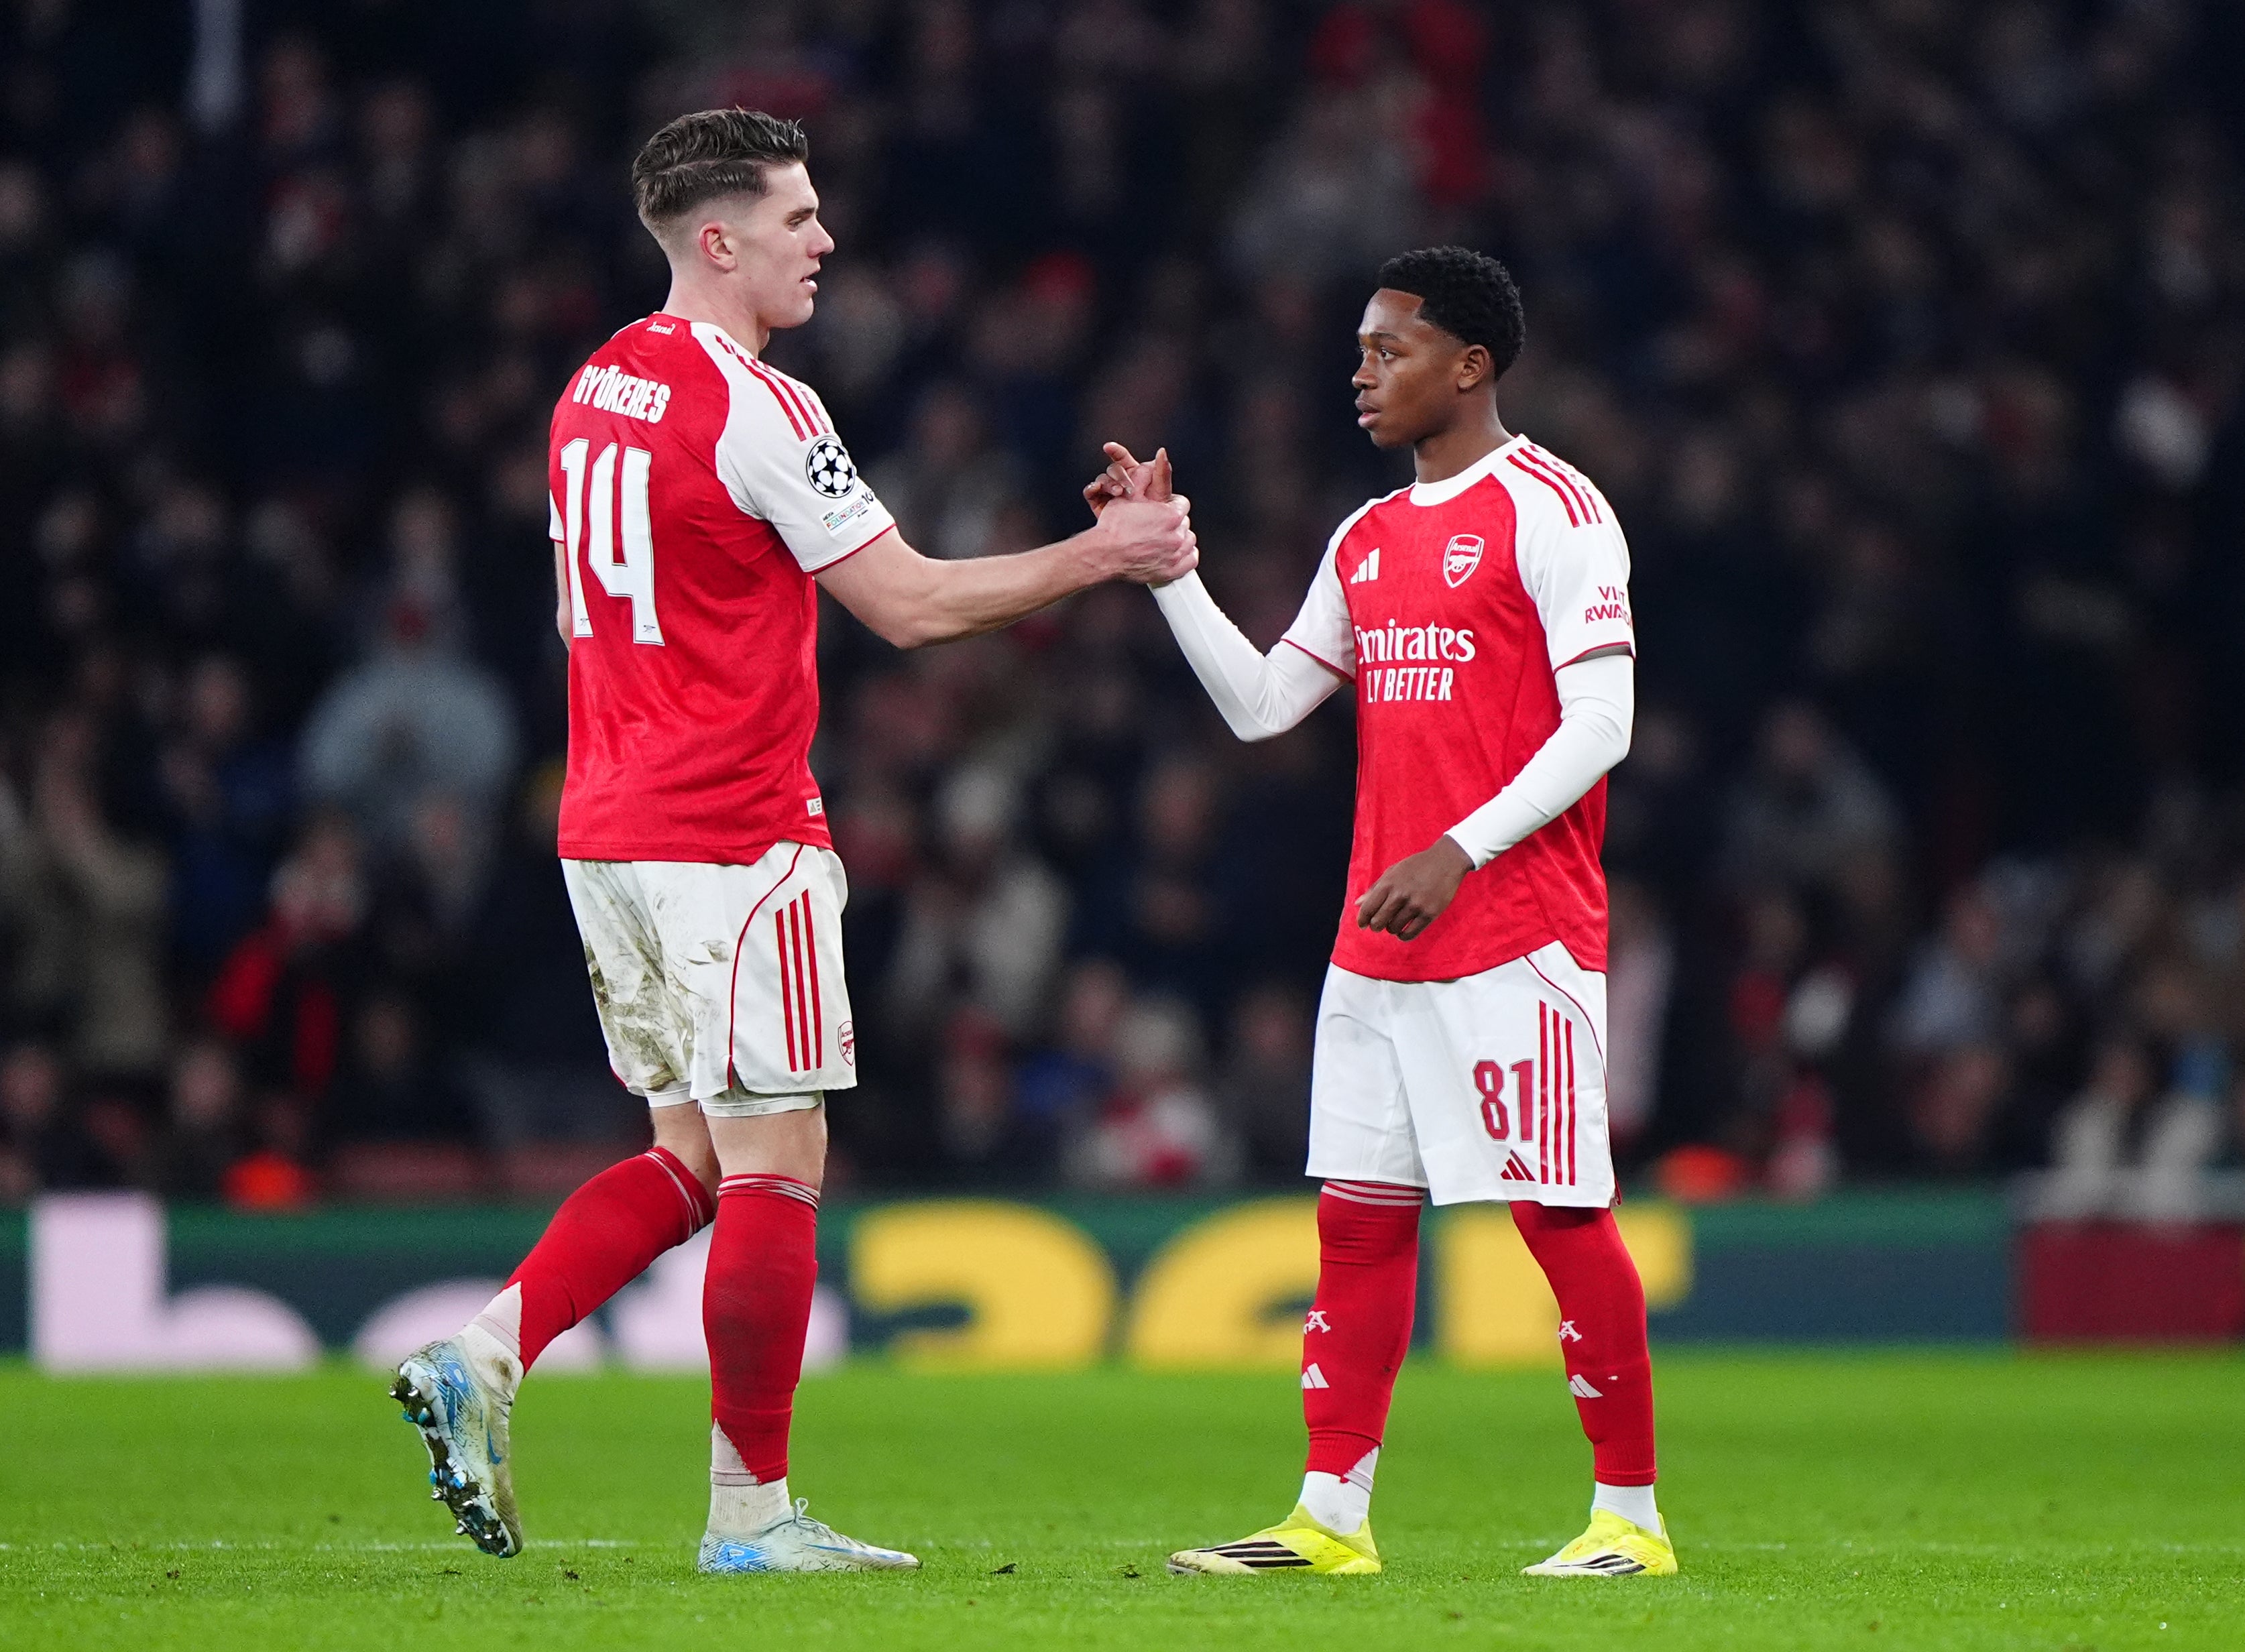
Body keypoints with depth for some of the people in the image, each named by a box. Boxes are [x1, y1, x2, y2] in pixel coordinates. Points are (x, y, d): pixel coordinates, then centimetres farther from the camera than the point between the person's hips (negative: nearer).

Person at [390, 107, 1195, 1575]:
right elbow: (914, 604, -13)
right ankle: (752, 1509, 0)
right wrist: (1099, 555, -4)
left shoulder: (596, 391, 12)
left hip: (608, 832, 9)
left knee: (692, 1155, 15)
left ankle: (483, 1359, 0)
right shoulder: (754, 406, -15)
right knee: (775, 1165, -2)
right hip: (737, 840, -9)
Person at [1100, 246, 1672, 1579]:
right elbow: (1261, 704, 19)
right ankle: (1333, 1517, 8)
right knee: (1359, 1215, 5)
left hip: (1518, 936, -8)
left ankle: (1632, 1515, 1)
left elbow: (1599, 724, -13)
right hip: (1377, 943, 8)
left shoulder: (1552, 511, -7)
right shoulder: (1369, 539, 17)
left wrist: (1458, 851, -20)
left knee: (1560, 1210, -6)